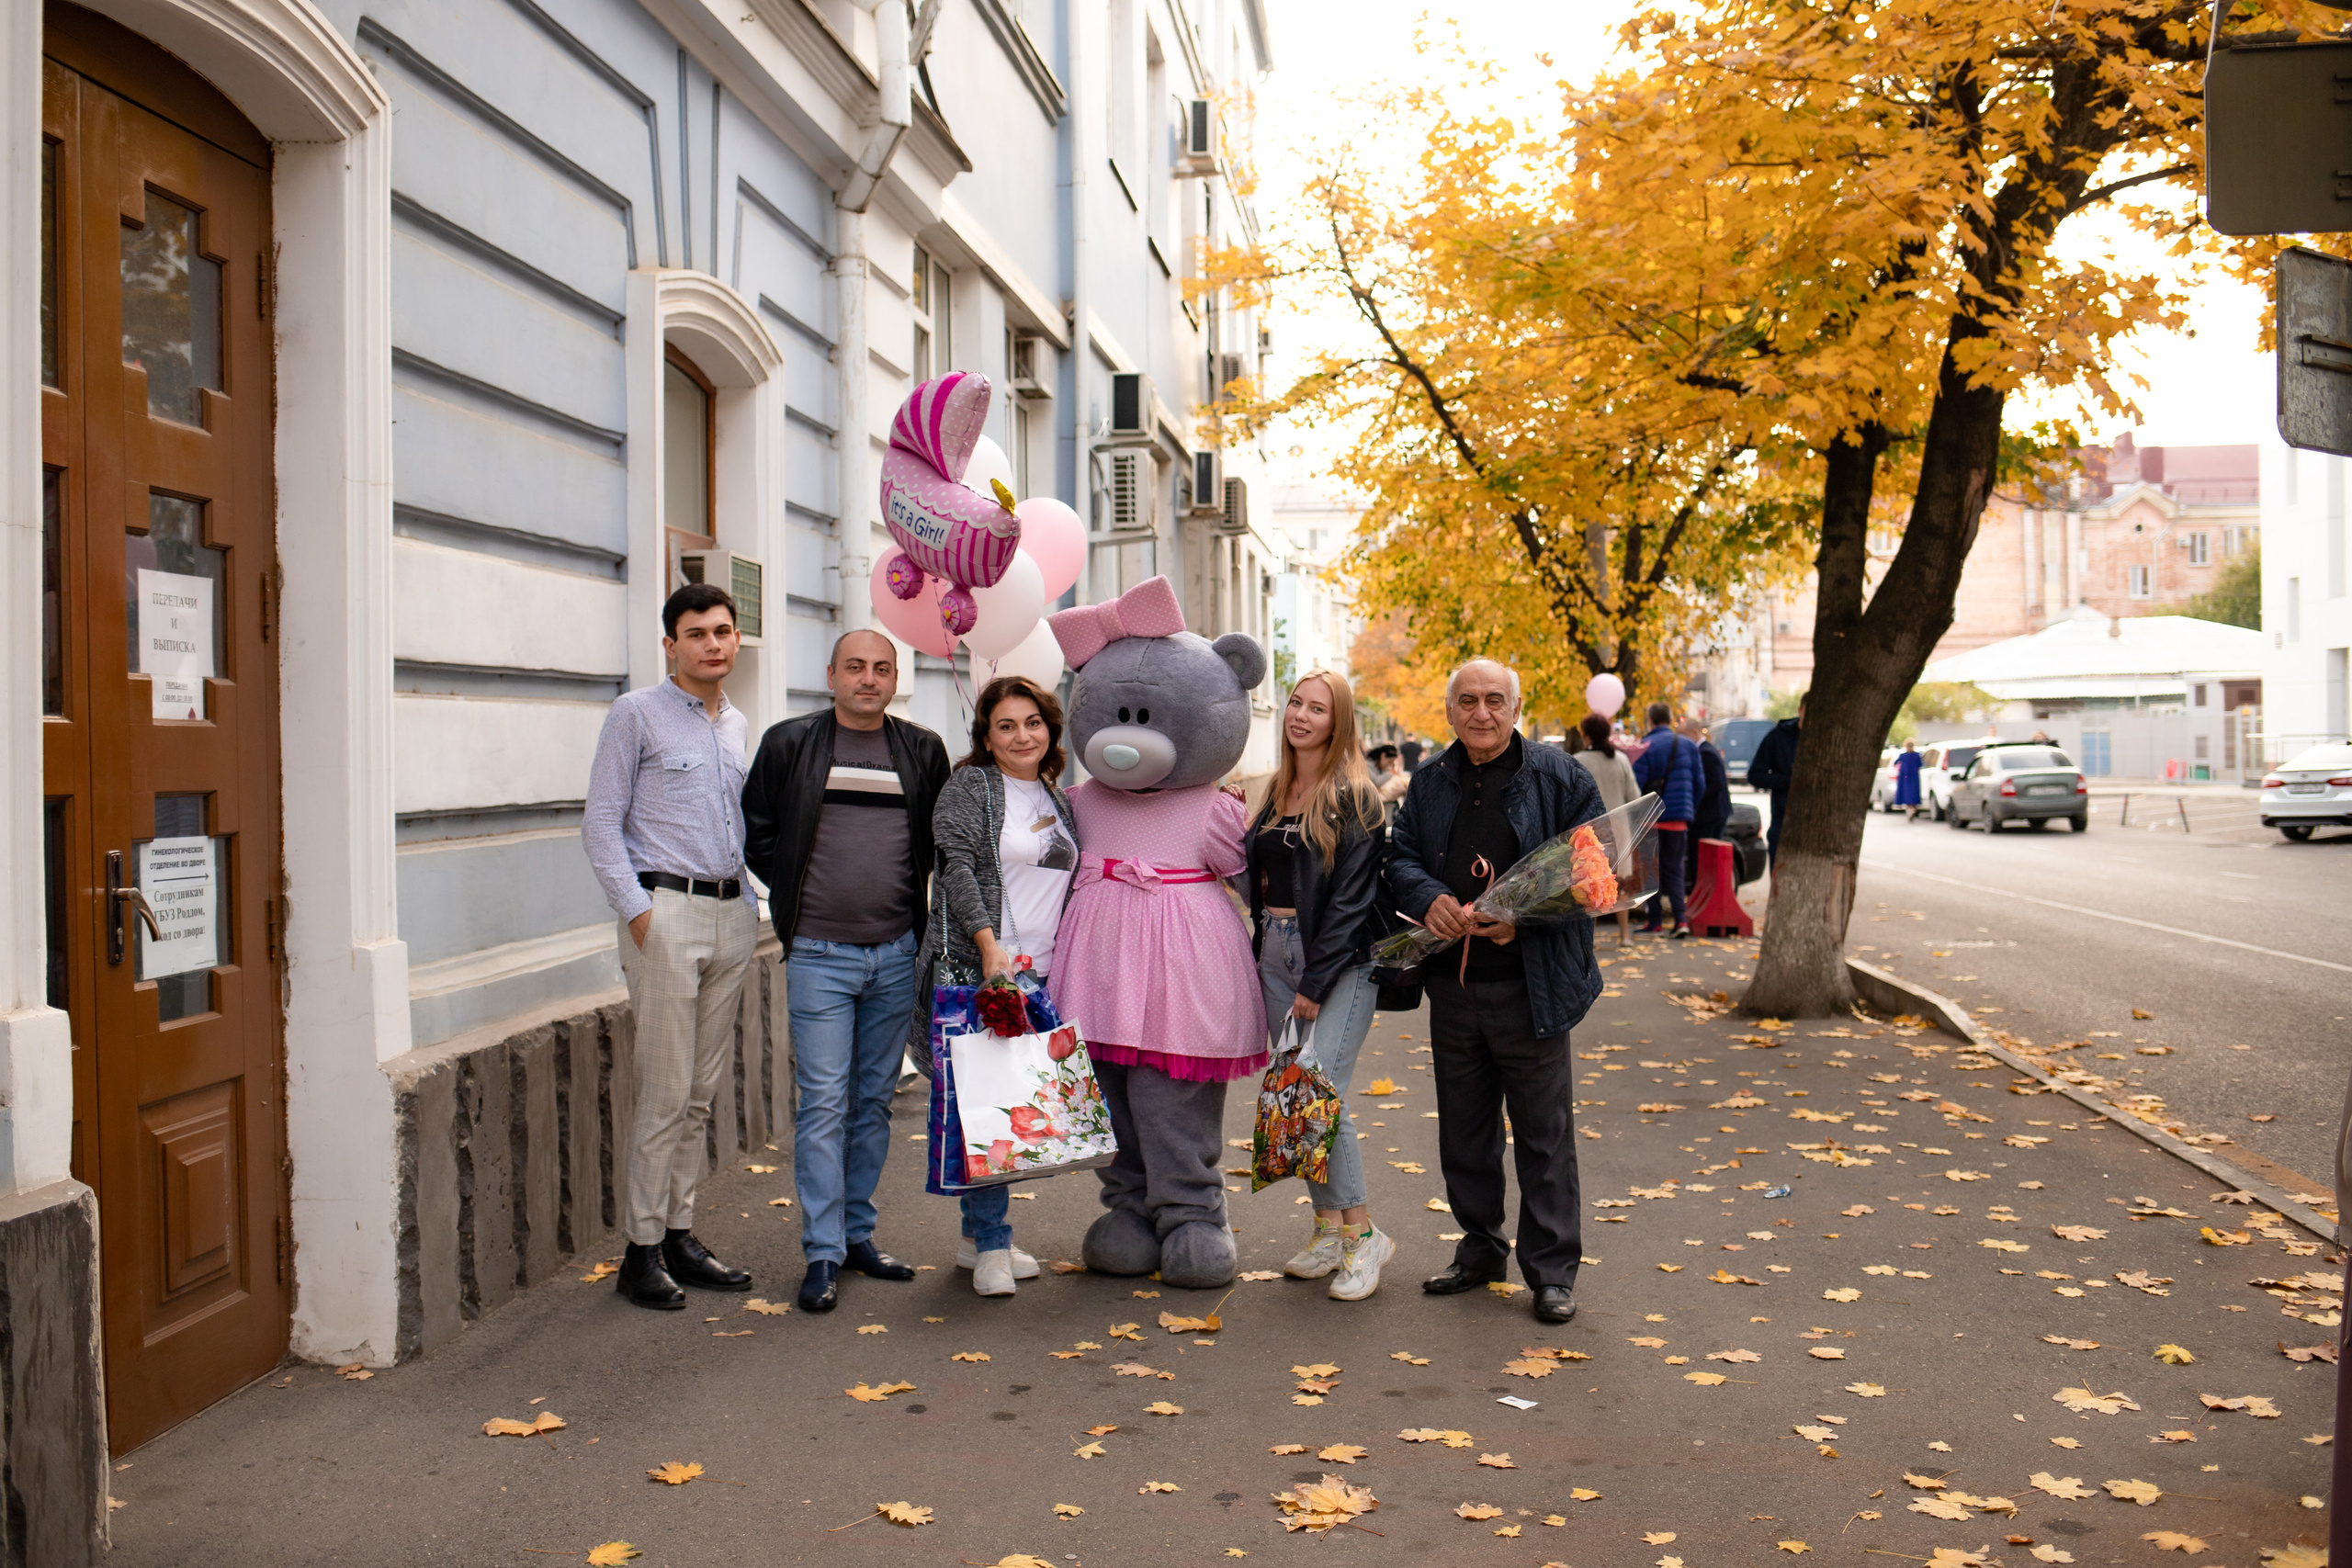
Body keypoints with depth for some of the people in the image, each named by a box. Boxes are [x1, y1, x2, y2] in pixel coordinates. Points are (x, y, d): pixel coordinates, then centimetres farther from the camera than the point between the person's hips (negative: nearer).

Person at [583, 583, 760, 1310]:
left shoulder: (738, 724, 16)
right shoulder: (636, 714, -2)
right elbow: (601, 822, -5)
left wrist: (752, 903, 13)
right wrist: (637, 909, -13)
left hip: (731, 915, 6)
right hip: (667, 912, -6)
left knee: (703, 1092, 9)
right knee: (665, 1093, -6)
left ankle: (680, 1233, 18)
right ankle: (642, 1249, 3)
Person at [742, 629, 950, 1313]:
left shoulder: (923, 751, 8)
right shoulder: (789, 743, 1)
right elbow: (754, 832, 7)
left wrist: (915, 902, 7)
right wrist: (799, 895, 3)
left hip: (897, 953, 3)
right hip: (819, 954, -3)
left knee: (875, 1099, 11)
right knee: (823, 1102, -5)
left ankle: (858, 1233, 22)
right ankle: (822, 1253, 1)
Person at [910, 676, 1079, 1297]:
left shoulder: (1056, 799, 17)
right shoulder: (969, 786, -1)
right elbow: (957, 867, -11)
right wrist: (989, 943, -19)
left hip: (1039, 972, 6)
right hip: (976, 968, -6)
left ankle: (978, 1236, 18)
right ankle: (991, 1245, 2)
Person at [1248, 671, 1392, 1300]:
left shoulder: (1354, 797, -7)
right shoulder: (1276, 792, 14)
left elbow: (1352, 897, -12)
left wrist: (1315, 983, -14)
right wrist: (1259, 958, 8)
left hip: (1339, 961, -7)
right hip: (1276, 952, 7)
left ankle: (1362, 1233, -1)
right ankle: (1328, 1229, 17)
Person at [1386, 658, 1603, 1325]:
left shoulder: (1559, 778, -3)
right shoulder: (1430, 783, 10)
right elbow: (1400, 856, 10)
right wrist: (1428, 897, -13)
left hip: (1530, 987, -4)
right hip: (1452, 987, 5)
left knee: (1543, 1132, 3)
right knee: (1464, 1129, 15)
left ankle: (1552, 1270, 14)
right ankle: (1480, 1250, 31)